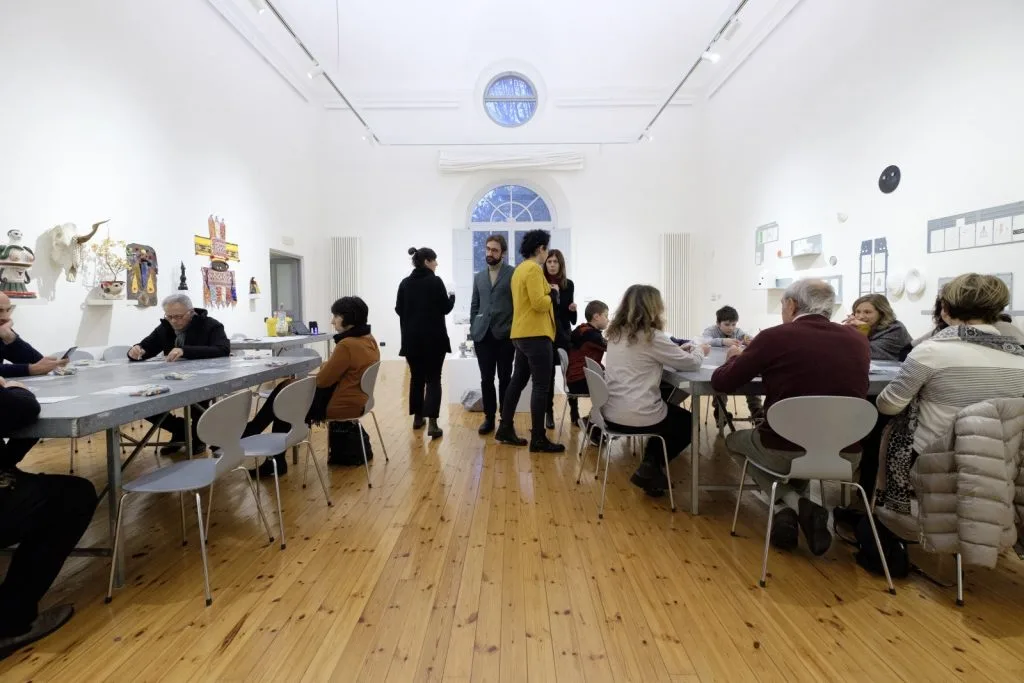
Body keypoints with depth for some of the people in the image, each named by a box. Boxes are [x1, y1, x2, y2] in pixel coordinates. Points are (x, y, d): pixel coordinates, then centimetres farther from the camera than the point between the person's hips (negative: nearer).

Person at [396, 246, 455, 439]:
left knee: (416, 377, 16)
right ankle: (432, 423, -10)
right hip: (433, 338, -4)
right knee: (433, 379, -1)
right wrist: (452, 296, 14)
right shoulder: (435, 281, -10)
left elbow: (399, 309, 10)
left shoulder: (405, 283, 4)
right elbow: (446, 308, -5)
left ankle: (417, 417, 24)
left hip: (411, 338, 5)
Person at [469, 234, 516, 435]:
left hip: (505, 334, -3)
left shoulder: (514, 274, 1)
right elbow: (474, 305, 18)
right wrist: (473, 329, 9)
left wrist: (515, 329, -7)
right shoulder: (479, 277, 16)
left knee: (505, 379, 4)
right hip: (483, 335, 4)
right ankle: (489, 417, 16)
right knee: (486, 379, 5)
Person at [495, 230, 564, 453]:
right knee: (541, 386, -6)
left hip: (521, 334, 10)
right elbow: (539, 303, -21)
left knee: (518, 381, 15)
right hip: (536, 335, -10)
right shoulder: (534, 269, -13)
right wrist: (553, 292, -5)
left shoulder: (519, 269, 17)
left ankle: (505, 429, 21)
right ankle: (538, 439, -1)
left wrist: (547, 292, 12)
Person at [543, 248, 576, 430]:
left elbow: (570, 316, 11)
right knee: (548, 374, 0)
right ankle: (549, 412, 10)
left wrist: (573, 309, -9)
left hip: (563, 334, 2)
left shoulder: (568, 284, 6)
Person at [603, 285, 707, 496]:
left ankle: (650, 467, 30)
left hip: (611, 413, 7)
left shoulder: (616, 333, 7)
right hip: (637, 416, -7)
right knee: (688, 422, 23)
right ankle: (650, 470, 18)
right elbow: (691, 363, -6)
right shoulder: (651, 336, -15)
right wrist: (700, 350, 15)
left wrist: (678, 350, 19)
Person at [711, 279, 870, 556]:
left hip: (786, 453, -4)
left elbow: (721, 383, -4)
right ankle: (797, 507, 16)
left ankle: (790, 505, 8)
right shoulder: (857, 339, 2)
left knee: (735, 440, 28)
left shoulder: (774, 337, -11)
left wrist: (736, 357, 17)